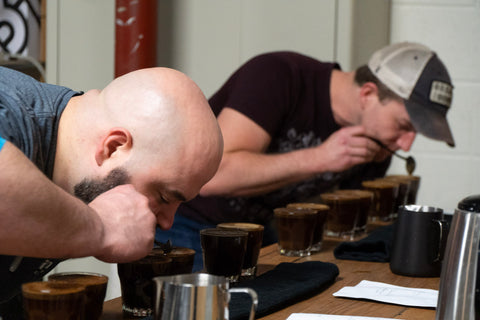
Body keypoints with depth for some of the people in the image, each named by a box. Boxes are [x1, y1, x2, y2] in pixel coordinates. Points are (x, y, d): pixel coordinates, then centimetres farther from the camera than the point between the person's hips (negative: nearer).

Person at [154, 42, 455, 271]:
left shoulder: (375, 150, -6)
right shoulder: (277, 76, -26)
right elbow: (213, 175, -34)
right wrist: (319, 158, -37)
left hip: (255, 227, 6)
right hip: (179, 221, -6)